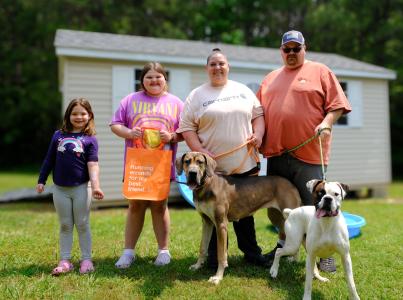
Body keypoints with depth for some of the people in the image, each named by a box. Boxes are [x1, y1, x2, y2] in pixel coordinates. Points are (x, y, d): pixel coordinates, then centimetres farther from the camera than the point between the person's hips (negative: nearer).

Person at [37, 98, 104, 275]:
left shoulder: (90, 139, -2)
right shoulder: (58, 136, 6)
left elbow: (92, 164, -10)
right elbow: (49, 160, 11)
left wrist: (95, 186, -22)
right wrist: (41, 180, 11)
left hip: (81, 188, -3)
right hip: (60, 189, 3)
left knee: (82, 225, 5)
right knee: (65, 225, 10)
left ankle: (86, 260, 15)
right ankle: (65, 261, 17)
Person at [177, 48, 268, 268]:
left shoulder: (243, 90, 11)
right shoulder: (196, 96, 2)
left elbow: (258, 114, 13)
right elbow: (187, 128, -2)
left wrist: (258, 133, -6)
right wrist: (200, 151, -14)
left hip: (245, 164, 2)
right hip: (213, 167, -2)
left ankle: (251, 252, 27)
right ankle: (215, 256, 21)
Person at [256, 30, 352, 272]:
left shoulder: (320, 71, 4)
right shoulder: (271, 78, 18)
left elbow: (337, 104, -1)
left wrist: (327, 122, -18)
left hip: (308, 152, -5)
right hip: (275, 153, 5)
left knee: (314, 205, -2)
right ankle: (285, 244, 33)